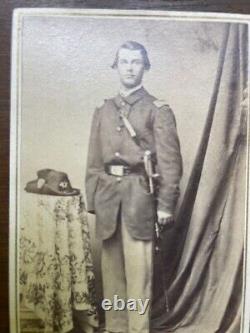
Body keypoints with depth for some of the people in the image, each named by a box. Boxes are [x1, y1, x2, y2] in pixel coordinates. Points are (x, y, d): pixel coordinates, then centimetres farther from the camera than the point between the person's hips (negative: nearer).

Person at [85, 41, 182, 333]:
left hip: (139, 195, -4)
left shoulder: (158, 110, 1)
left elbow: (170, 161, -4)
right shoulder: (103, 111, 14)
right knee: (111, 266, 12)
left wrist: (165, 204, -10)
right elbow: (94, 160, 14)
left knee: (138, 268, -3)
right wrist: (92, 200, 9)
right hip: (108, 195, 5)